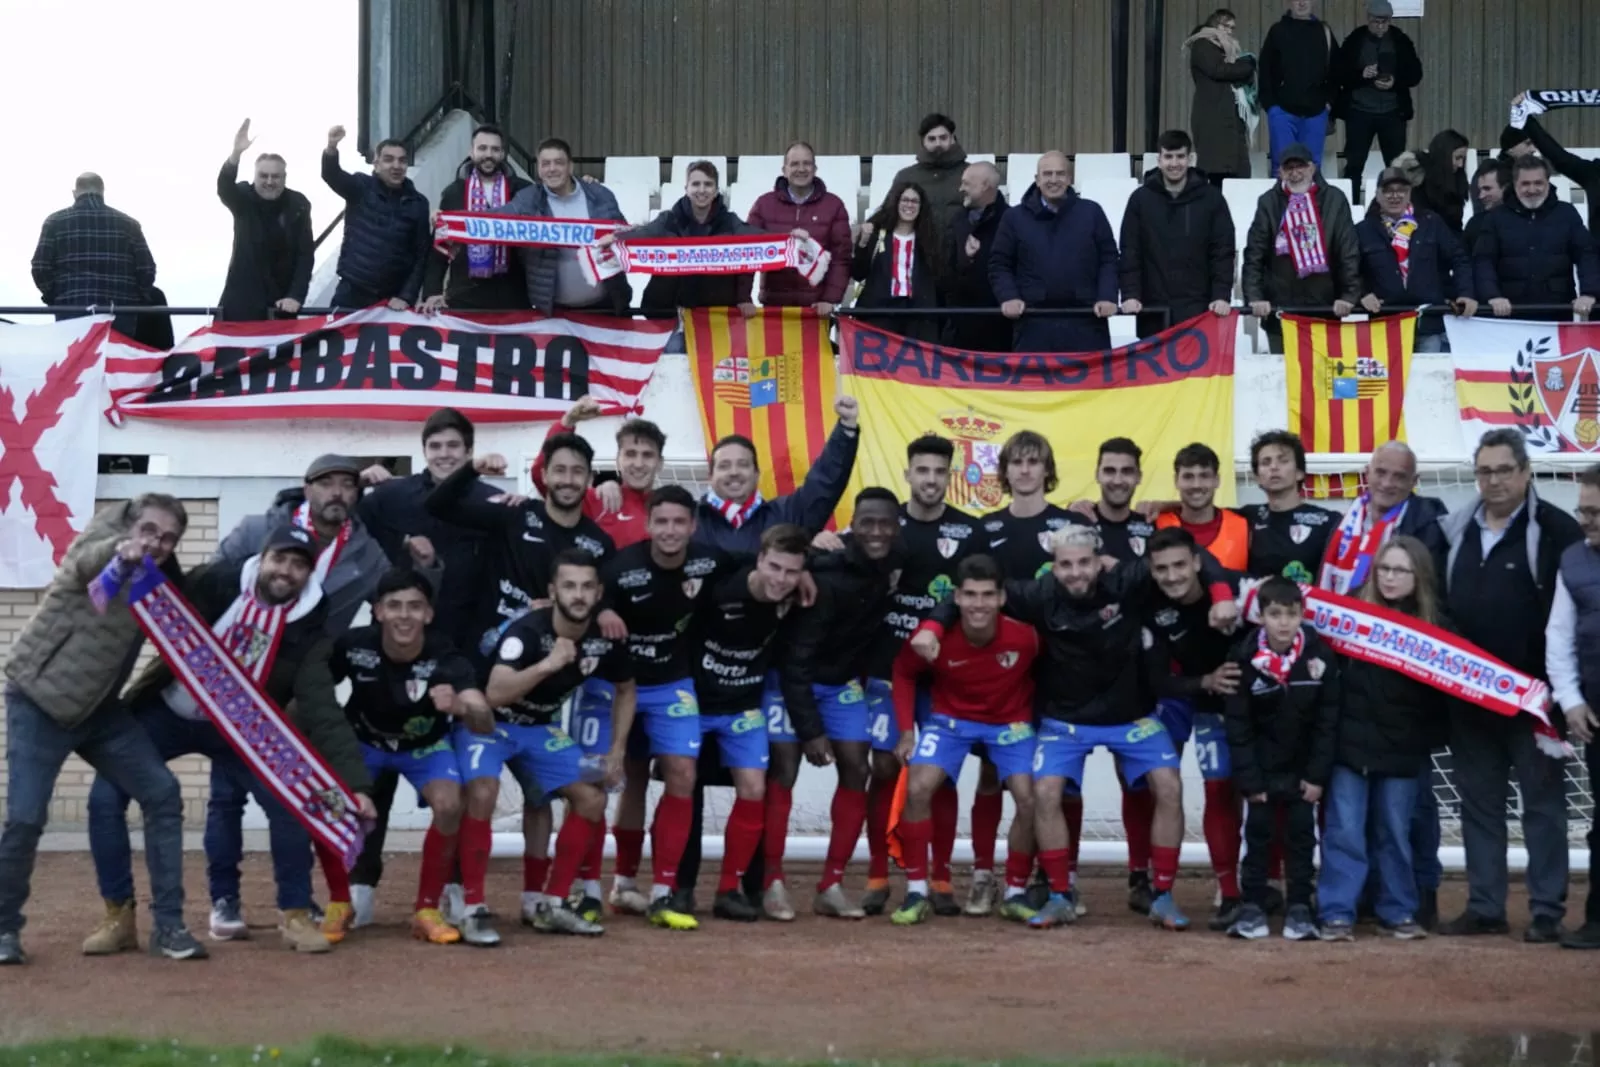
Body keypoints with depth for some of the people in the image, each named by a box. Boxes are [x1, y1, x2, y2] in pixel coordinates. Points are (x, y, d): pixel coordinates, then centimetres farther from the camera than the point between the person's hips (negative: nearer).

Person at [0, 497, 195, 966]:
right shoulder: (104, 536, -18)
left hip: (99, 708, 6)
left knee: (163, 794, -5)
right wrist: (118, 550, -64)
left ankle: (168, 926, 2)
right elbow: (82, 562, -41)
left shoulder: (161, 579, 2)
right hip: (38, 701, -6)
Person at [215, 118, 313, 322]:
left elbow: (306, 254, -2)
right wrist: (236, 153, -44)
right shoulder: (243, 198, -2)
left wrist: (296, 296, -14)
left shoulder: (298, 205, 0)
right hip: (242, 301, 0)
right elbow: (224, 187, -25)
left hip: (282, 300, 0)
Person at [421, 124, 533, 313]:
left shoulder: (522, 191, 5)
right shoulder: (453, 192, 9)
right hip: (464, 295, 1)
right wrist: (432, 291, 1)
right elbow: (438, 246, 10)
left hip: (511, 296, -1)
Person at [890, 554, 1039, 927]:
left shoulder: (1025, 637, -27)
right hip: (950, 718, 0)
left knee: (1030, 800, -15)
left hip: (1010, 722, 0)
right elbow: (903, 673, -5)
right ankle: (917, 892, -6)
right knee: (918, 789, -19)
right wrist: (907, 729, -8)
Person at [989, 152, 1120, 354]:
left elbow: (1108, 260, 9)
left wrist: (1107, 297, -5)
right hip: (1034, 324, 0)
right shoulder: (1014, 217, 9)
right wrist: (1008, 297, -7)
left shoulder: (1091, 212, 10)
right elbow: (999, 265, 10)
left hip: (1085, 323, 0)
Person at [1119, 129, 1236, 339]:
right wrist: (1130, 294, -8)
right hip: (1153, 310, 1)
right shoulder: (1141, 199, 6)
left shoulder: (1211, 199, 4)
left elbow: (1223, 252, 3)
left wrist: (1222, 296, -8)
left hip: (1198, 309, -1)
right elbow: (1130, 253, 4)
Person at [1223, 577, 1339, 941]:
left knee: (1301, 831, 3)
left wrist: (1317, 775, -11)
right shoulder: (1244, 658, -16)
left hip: (1304, 763, 1)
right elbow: (1237, 725, -12)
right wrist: (1248, 779, -14)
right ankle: (1253, 905, 6)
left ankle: (1299, 907, 7)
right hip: (1262, 762, 0)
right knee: (1258, 830, 1)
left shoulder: (1320, 656, -15)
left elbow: (1327, 721, -9)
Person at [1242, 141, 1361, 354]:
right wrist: (1254, 296, -11)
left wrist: (1349, 295, -8)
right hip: (1280, 309, 0)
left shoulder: (1334, 200, 3)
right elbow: (1254, 256, 0)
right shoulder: (1269, 203, 4)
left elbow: (1349, 253, 1)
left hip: (1325, 308, 0)